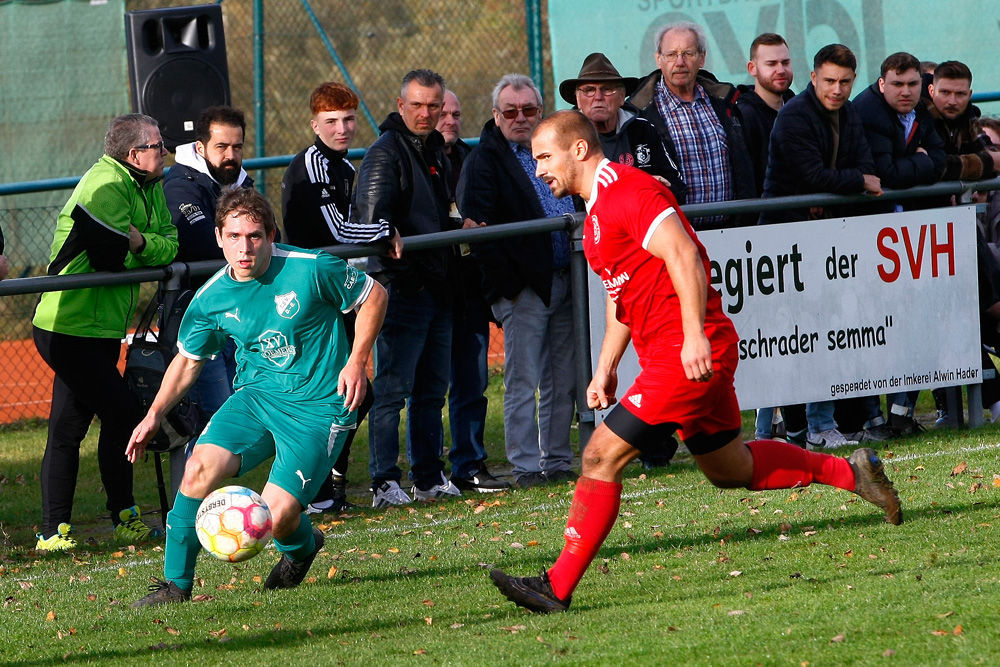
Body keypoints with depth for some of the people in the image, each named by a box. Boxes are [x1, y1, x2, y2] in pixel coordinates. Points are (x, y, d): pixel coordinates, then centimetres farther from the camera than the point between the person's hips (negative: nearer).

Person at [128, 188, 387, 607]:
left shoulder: (311, 269, -15)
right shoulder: (211, 298, -3)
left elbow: (373, 295, 1)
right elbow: (189, 358, 14)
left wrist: (356, 363, -7)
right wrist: (155, 414, 4)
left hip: (319, 407, -4)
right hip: (256, 396, 4)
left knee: (277, 517, -16)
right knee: (200, 468, -21)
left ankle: (301, 547, 25)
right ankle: (175, 584, -6)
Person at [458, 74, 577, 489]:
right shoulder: (484, 159, -4)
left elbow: (577, 209, 24)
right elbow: (477, 226, -12)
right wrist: (505, 280, -17)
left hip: (563, 281, 6)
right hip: (523, 286, -6)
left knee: (562, 381, 9)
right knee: (522, 383, -4)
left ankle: (558, 460, 15)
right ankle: (526, 467, -1)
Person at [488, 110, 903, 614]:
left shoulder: (627, 191, -14)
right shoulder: (599, 208, 19)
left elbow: (684, 256, -24)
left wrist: (695, 335, -30)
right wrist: (605, 368, 17)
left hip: (690, 352, -11)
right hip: (666, 353, 11)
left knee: (601, 456, -13)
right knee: (730, 469, 20)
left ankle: (558, 587, -12)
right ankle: (848, 472, 29)